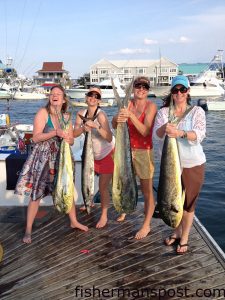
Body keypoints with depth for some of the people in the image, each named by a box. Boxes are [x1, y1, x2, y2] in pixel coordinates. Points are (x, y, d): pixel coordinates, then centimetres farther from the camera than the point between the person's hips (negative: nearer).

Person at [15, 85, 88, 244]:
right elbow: (36, 137, -17)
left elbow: (71, 140, 9)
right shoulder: (43, 112, -10)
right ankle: (28, 230, 13)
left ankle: (74, 221, 32)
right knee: (36, 193, 0)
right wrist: (56, 132, -26)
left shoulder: (66, 117, 6)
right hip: (43, 158, -5)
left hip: (60, 158, 5)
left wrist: (68, 139, -15)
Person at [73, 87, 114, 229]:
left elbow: (109, 138, -35)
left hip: (107, 154, -7)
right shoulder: (81, 113, -7)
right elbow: (74, 134, -13)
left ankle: (104, 216, 15)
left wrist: (96, 126, -47)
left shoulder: (101, 114, -26)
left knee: (103, 187, -3)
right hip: (93, 154, 7)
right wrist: (83, 128, -32)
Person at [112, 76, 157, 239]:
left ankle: (146, 225, 14)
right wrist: (117, 119, -31)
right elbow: (114, 125, -7)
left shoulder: (151, 106, -11)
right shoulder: (128, 104, 1)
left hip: (143, 151, -5)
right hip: (127, 149, 5)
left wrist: (131, 115, -33)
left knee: (147, 190, 0)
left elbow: (145, 131, -21)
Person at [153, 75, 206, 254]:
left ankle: (184, 239, 28)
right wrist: (164, 128, -36)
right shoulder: (164, 112, -1)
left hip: (192, 165, -2)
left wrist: (181, 133, -40)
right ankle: (177, 232, 40)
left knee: (188, 203, 9)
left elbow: (200, 134, -21)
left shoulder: (197, 111, -6)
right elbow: (156, 134, -13)